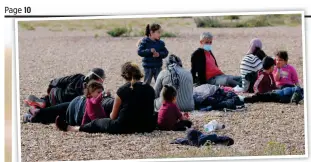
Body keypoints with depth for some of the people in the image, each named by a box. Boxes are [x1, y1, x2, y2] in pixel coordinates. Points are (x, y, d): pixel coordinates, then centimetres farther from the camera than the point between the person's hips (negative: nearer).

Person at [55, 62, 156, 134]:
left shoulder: (122, 90, -9)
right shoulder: (150, 89, 2)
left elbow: (113, 116, -1)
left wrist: (112, 115, 24)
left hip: (124, 127, -4)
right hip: (147, 127, 4)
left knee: (97, 123, 21)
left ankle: (69, 128, 40)